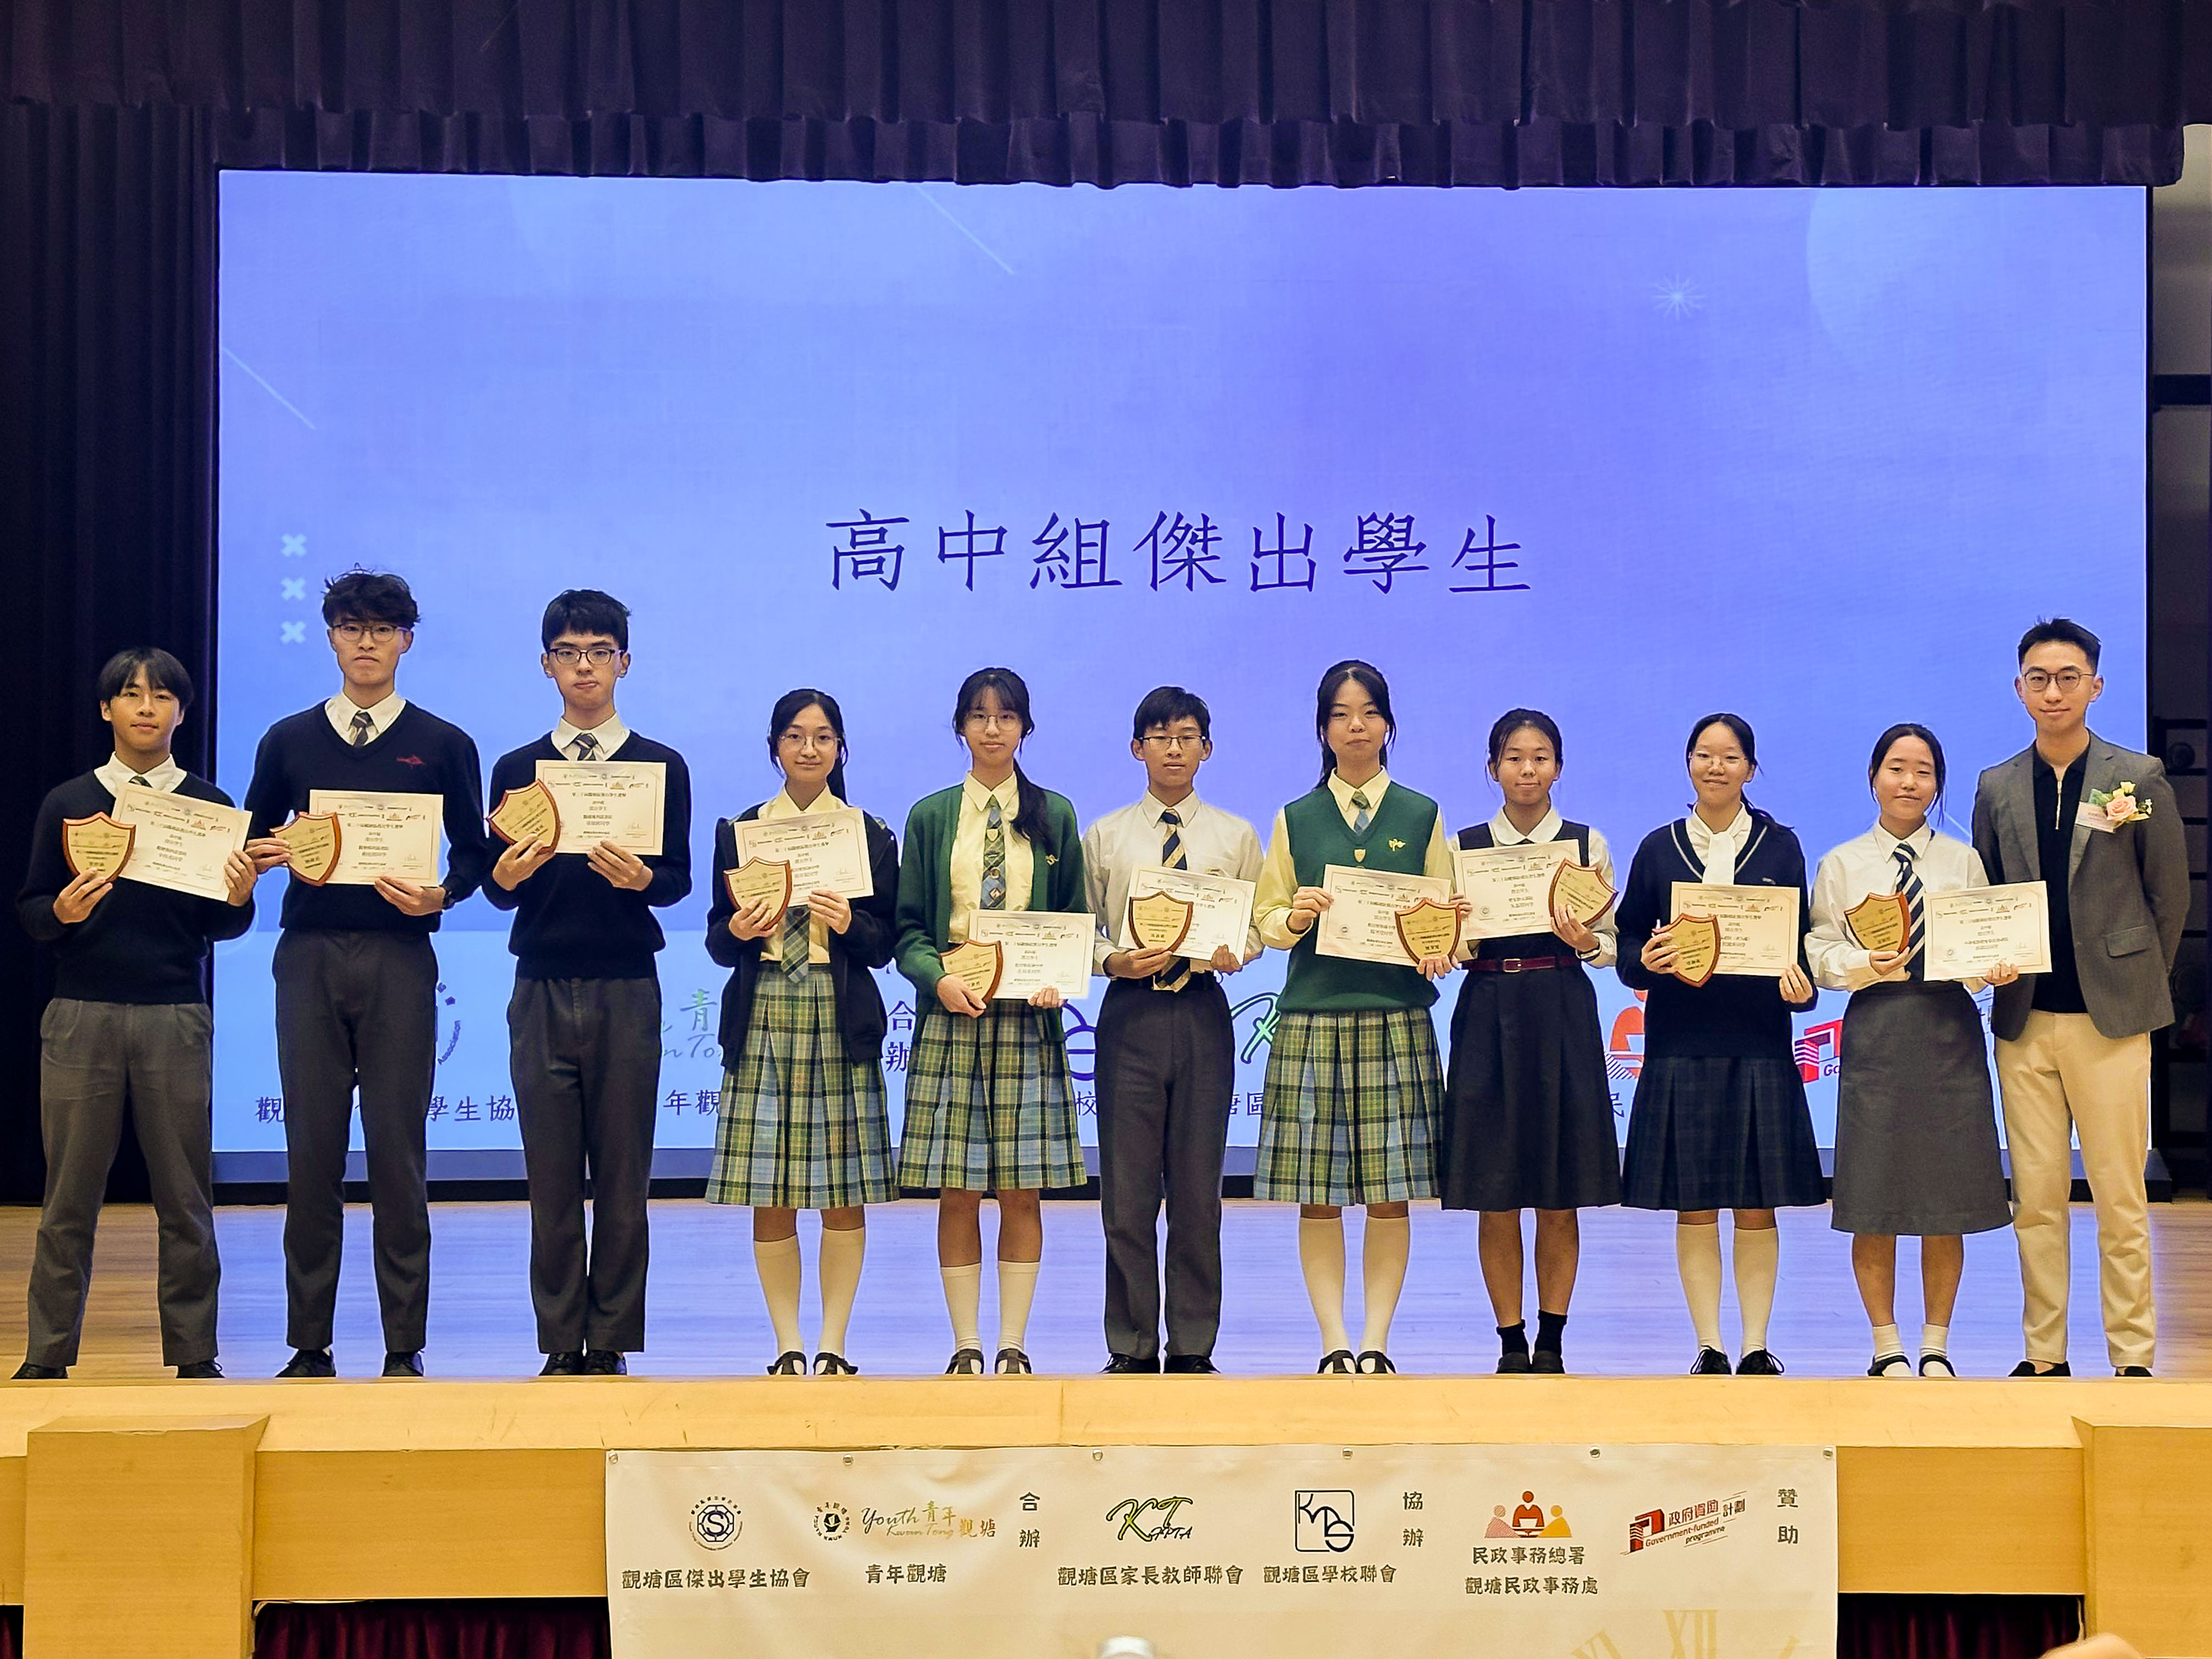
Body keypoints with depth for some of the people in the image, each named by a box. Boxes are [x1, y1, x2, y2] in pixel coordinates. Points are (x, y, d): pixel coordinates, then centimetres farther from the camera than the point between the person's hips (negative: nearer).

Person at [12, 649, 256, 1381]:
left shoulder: (210, 807, 8)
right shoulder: (67, 803, 8)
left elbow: (221, 926, 7)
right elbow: (29, 909, 7)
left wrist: (239, 899, -15)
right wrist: (61, 913, -14)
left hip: (177, 1020, 0)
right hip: (81, 1017, 0)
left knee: (185, 1196, 2)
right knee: (70, 1195, 3)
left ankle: (193, 1355, 9)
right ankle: (47, 1358, 10)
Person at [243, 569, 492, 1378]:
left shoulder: (443, 745, 9)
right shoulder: (288, 741, 13)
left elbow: (475, 850, 8)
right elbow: (251, 843, 15)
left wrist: (441, 894, -11)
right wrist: (263, 855, -7)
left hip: (399, 956, -2)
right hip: (310, 954, 2)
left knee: (397, 1148, -3)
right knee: (311, 1148, 1)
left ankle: (405, 1348, 2)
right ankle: (309, 1346, 7)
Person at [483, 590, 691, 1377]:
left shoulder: (661, 767, 8)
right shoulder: (517, 768, 11)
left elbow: (678, 879, 0)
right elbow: (497, 888, 5)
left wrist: (639, 876, -22)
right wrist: (508, 874, -18)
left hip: (626, 991, -1)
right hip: (541, 989, 1)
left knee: (623, 1177, 0)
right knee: (551, 1177, 1)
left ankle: (611, 1343, 6)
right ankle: (561, 1345, 7)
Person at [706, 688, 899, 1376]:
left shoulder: (871, 835, 9)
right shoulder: (737, 831, 11)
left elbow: (884, 942, 6)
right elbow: (717, 939, 10)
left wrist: (848, 923, -14)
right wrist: (738, 930, -12)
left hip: (843, 1022, -1)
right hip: (763, 1020, 1)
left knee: (845, 1196, -2)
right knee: (771, 1199, -1)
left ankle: (833, 1345, 5)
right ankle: (788, 1346, 7)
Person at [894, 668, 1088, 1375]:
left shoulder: (1053, 816, 10)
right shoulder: (930, 818, 10)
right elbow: (908, 928, 7)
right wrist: (938, 977, -13)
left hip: (1029, 1021, 0)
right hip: (952, 1020, 0)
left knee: (1022, 1190, -1)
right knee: (957, 1193, -1)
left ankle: (1014, 1345, 5)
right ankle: (966, 1347, 5)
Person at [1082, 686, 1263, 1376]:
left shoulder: (1236, 837, 9)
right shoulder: (1105, 836, 8)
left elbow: (1257, 926, 7)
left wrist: (1233, 952, -14)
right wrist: (1115, 960, -12)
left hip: (1202, 1013, 0)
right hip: (1130, 1014, 0)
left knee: (1198, 1184, 2)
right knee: (1126, 1188, 0)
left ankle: (1194, 1346, 10)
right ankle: (1131, 1345, 9)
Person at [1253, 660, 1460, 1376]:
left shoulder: (1422, 817, 10)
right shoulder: (1295, 820, 10)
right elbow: (1266, 919, 11)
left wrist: (1439, 955, -11)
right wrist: (1296, 919, -10)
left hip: (1397, 1017, 0)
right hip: (1312, 1016, 0)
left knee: (1391, 1193, -1)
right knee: (1317, 1196, -1)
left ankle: (1376, 1341, 6)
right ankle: (1334, 1342, 5)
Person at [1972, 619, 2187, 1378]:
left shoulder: (2140, 778, 1)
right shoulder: (1997, 789, 10)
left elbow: (2171, 894, 5)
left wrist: (2136, 982, 7)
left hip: (2110, 1019, -3)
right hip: (2025, 1021, 3)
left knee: (2120, 1199, -1)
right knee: (2035, 1199, 5)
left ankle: (2133, 1357, 5)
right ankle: (2043, 1356, 11)